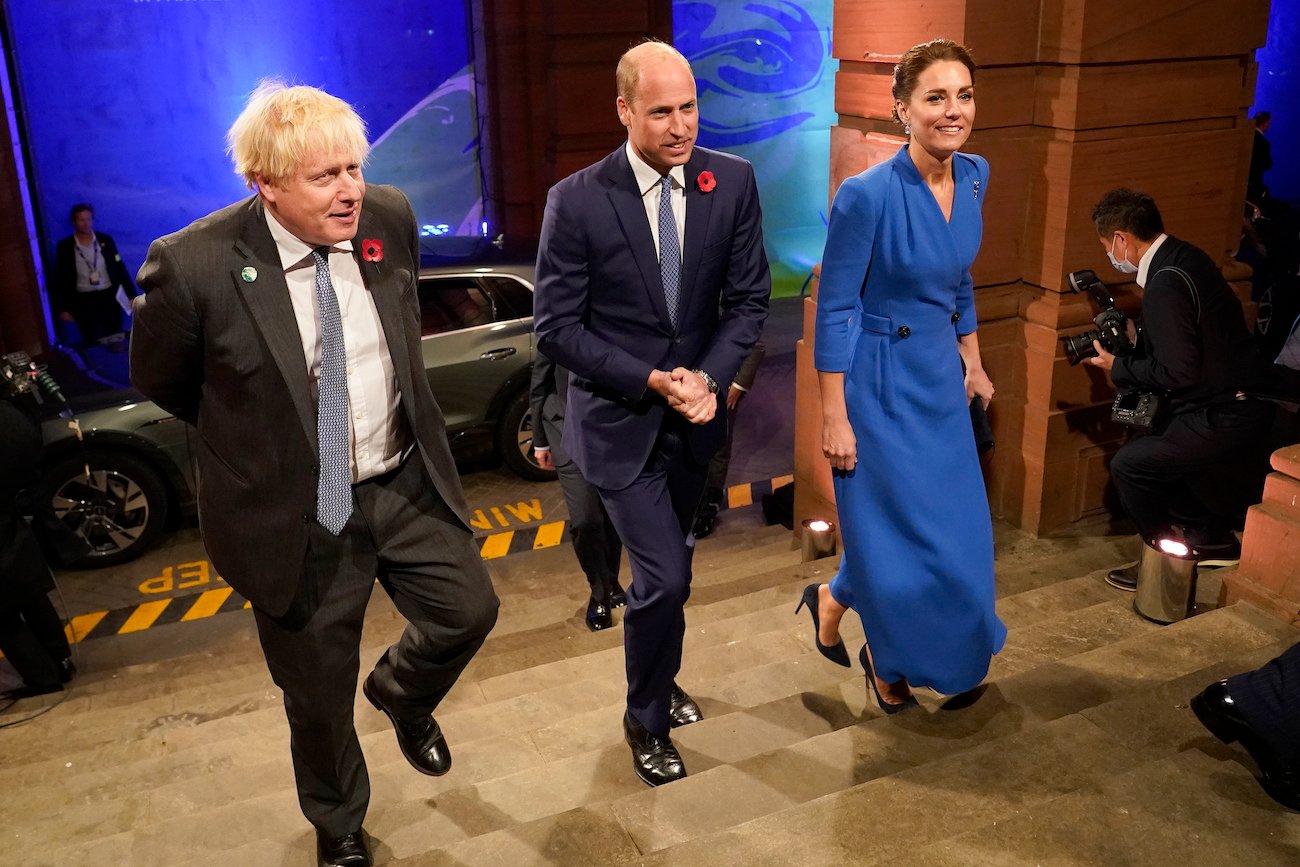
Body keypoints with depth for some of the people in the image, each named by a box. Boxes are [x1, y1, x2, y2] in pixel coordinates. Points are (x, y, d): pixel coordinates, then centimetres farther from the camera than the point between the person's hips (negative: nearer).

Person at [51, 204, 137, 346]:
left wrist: (132, 295, 0)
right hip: (84, 301, -1)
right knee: (92, 344, 2)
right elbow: (60, 280, 1)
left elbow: (120, 269, 5)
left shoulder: (106, 240, 2)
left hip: (110, 296, 1)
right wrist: (62, 309, -3)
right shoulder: (65, 247, -2)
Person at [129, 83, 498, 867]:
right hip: (296, 516, -3)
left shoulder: (391, 219, -8)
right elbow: (159, 381, -3)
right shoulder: (194, 266, -22)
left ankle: (402, 693, 43)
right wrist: (257, 434, 6)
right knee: (319, 698, 13)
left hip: (406, 484, 4)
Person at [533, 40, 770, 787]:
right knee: (665, 577, -7)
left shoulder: (733, 183, -6)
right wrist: (650, 382, -21)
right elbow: (557, 327, -13)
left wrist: (708, 377, -17)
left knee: (667, 565, 20)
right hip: (620, 418, -4)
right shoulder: (577, 201, -15)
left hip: (695, 414, 4)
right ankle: (647, 719, 20)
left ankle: (659, 679, 47)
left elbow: (749, 299, -1)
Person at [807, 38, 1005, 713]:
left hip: (940, 376, 7)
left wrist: (972, 363, 15)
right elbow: (834, 310, -17)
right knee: (899, 531, 3)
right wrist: (834, 418, -17)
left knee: (955, 527, 13)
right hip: (879, 380, -7)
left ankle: (836, 600, 36)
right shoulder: (867, 194, -21)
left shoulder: (974, 177, 0)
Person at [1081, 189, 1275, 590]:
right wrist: (1135, 340, 13)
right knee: (1146, 447, 19)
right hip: (1242, 402, 10)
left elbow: (1178, 372, -21)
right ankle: (1210, 539, 27)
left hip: (1225, 417, -10)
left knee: (1129, 464, -6)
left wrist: (1118, 367, -9)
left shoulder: (1165, 285, -23)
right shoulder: (1186, 257, 7)